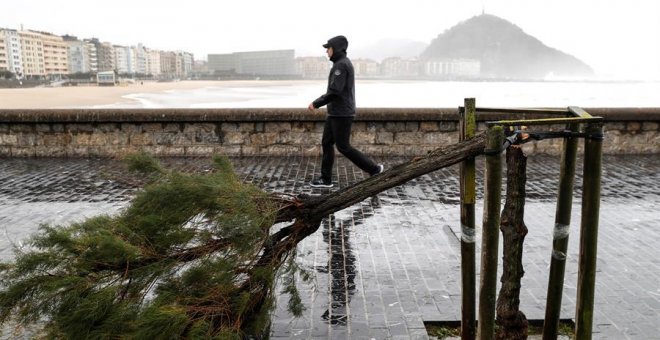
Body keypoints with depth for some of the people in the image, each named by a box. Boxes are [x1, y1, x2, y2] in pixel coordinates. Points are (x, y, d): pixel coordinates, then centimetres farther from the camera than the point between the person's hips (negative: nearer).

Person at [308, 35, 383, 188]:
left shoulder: (341, 64, -17)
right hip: (336, 113, 10)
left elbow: (334, 91, -24)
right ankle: (326, 179, 13)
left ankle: (374, 168, 6)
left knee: (343, 147, -3)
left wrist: (316, 104, -15)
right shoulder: (343, 64, 17)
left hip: (342, 114, -10)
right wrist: (317, 102, 17)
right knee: (327, 143, 9)